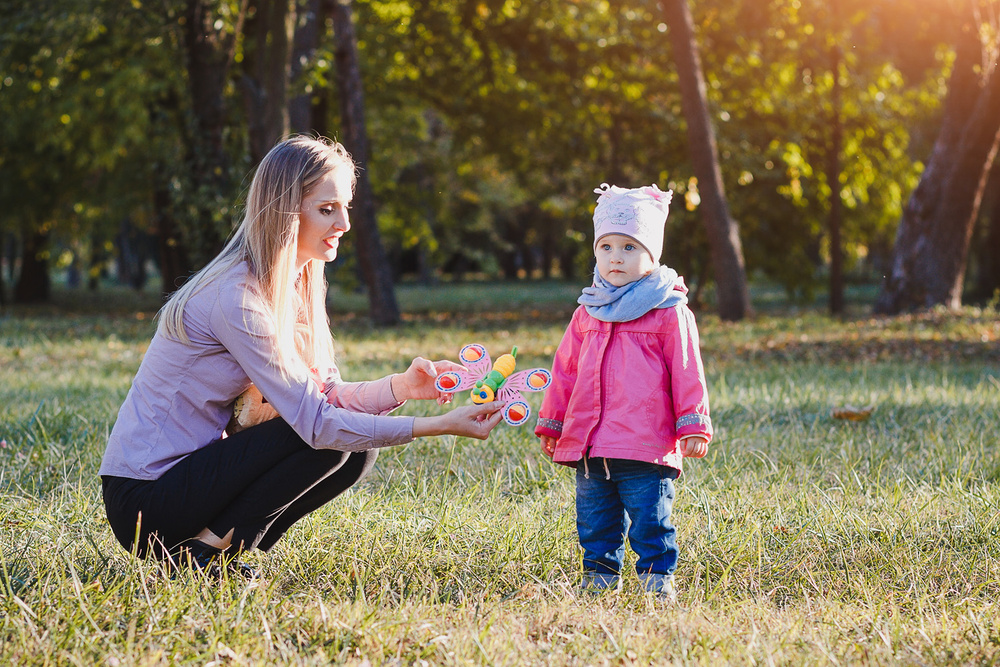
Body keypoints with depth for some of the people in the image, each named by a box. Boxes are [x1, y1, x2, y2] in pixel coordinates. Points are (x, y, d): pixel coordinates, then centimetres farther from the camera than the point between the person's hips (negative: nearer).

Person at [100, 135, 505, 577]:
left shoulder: (293, 287, 7)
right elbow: (316, 421, -27)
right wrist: (437, 427, -30)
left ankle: (217, 544, 3)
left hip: (191, 467, 9)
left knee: (359, 450, -1)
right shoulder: (236, 298, -23)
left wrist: (400, 386, -15)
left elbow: (327, 394, 5)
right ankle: (204, 553, -10)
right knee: (328, 441, -19)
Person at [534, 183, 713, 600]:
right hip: (589, 442, 5)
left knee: (650, 520, -2)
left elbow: (687, 373, -2)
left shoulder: (669, 312, -1)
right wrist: (551, 424, 20)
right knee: (596, 520, 12)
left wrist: (693, 426, -6)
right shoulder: (587, 314, 13)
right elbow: (565, 371, 19)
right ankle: (600, 574, 24)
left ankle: (657, 576, 9)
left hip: (646, 446, -5)